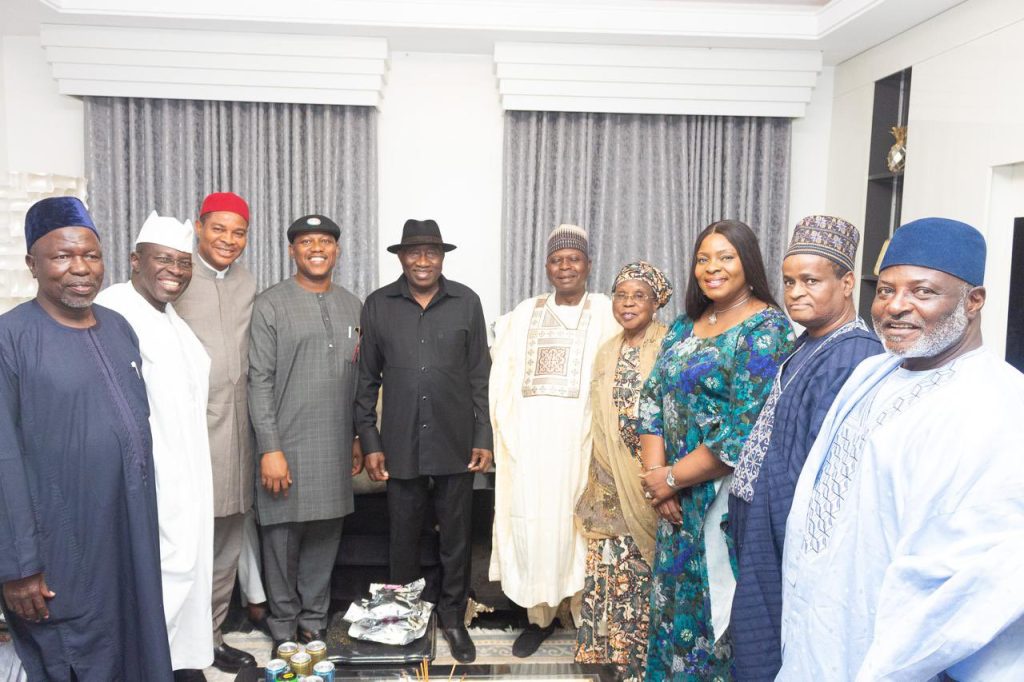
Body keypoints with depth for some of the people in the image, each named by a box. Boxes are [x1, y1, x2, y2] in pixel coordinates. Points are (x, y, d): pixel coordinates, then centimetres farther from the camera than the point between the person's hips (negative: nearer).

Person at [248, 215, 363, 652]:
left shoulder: (353, 306, 10)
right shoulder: (271, 305, -4)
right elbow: (260, 382, -8)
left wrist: (359, 438, 11)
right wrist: (270, 449, -12)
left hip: (336, 448, 4)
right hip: (287, 446, -4)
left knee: (325, 536, 10)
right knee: (283, 538, 6)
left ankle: (314, 622, 26)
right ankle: (284, 627, 24)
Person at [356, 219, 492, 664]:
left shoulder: (467, 302, 1)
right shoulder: (377, 305, 2)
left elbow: (480, 376, 3)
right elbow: (367, 380, 5)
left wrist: (484, 438, -1)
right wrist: (370, 442, 1)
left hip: (456, 445, 0)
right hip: (401, 447, 0)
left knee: (456, 540, 11)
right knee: (404, 540, 12)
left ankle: (453, 619, 30)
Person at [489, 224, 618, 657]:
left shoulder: (606, 313, 5)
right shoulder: (524, 313, 14)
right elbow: (501, 378, 10)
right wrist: (505, 431, -1)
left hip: (580, 432, -2)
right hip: (528, 434, 3)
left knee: (579, 521, 0)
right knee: (529, 521, 3)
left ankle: (588, 616, 15)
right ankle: (540, 614, 16)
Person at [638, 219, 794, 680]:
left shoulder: (766, 330, -12)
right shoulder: (685, 326, 10)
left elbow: (744, 432, -20)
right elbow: (653, 400, 6)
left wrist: (672, 478, -13)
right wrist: (657, 472, -8)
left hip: (725, 499, -6)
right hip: (678, 502, 7)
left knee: (713, 603, 5)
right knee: (673, 600, 17)